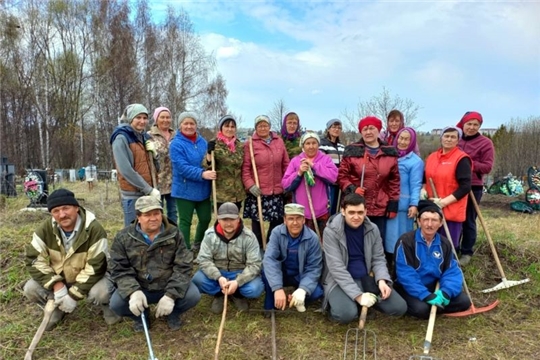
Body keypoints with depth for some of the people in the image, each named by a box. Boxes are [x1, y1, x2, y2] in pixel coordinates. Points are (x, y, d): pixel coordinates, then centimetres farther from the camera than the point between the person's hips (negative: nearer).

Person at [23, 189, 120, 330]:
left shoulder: (94, 229, -28)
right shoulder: (46, 229, -15)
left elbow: (95, 267, -26)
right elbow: (34, 259, -14)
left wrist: (74, 295, -28)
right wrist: (57, 285, -25)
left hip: (90, 277, -4)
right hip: (58, 277, 5)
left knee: (99, 293, -34)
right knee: (30, 289, -18)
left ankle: (107, 306, 4)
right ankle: (58, 308, 13)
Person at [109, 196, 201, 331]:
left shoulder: (174, 234, -9)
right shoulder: (123, 237, -8)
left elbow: (183, 266, -13)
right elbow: (119, 269, -10)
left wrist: (171, 295, -25)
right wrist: (133, 292, -28)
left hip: (168, 287, 0)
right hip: (138, 288, 1)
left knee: (193, 295, -24)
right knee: (116, 303, -25)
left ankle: (173, 313, 12)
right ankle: (141, 316, 11)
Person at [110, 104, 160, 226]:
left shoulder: (145, 137, 12)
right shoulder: (121, 138, -9)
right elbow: (126, 170, -18)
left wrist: (154, 153, -3)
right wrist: (149, 189, -17)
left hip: (148, 194, 7)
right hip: (132, 196, -7)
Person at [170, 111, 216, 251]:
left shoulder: (202, 141, 6)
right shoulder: (176, 144, -12)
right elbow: (182, 167, -23)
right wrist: (202, 174, -34)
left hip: (203, 189, 6)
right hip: (185, 190, -6)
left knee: (205, 218, 14)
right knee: (185, 221, 4)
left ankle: (198, 245, 39)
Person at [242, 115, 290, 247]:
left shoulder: (279, 141, 7)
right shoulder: (250, 143, -3)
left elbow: (286, 164, 11)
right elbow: (245, 167, -6)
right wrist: (249, 185, -15)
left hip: (277, 190, 4)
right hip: (257, 191, -3)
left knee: (278, 220, 10)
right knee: (256, 221, 6)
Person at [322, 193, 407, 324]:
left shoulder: (373, 229, 0)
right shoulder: (331, 231, -16)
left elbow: (378, 259, 4)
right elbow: (336, 268, -20)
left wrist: (382, 280, -17)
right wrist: (357, 295, -25)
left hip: (366, 279, 5)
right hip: (339, 281, -5)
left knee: (399, 307, -8)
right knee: (346, 314, -32)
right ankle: (339, 301, 3)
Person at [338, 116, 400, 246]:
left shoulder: (390, 153, 7)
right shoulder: (352, 151, 0)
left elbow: (394, 180, 9)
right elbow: (341, 175, 2)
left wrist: (393, 203, 5)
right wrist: (352, 189, -13)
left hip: (380, 208, 3)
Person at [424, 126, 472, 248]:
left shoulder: (461, 159, -8)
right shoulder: (432, 157, 11)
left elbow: (465, 187, -14)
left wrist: (444, 202, -19)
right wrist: (424, 191, 2)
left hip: (451, 211, -5)